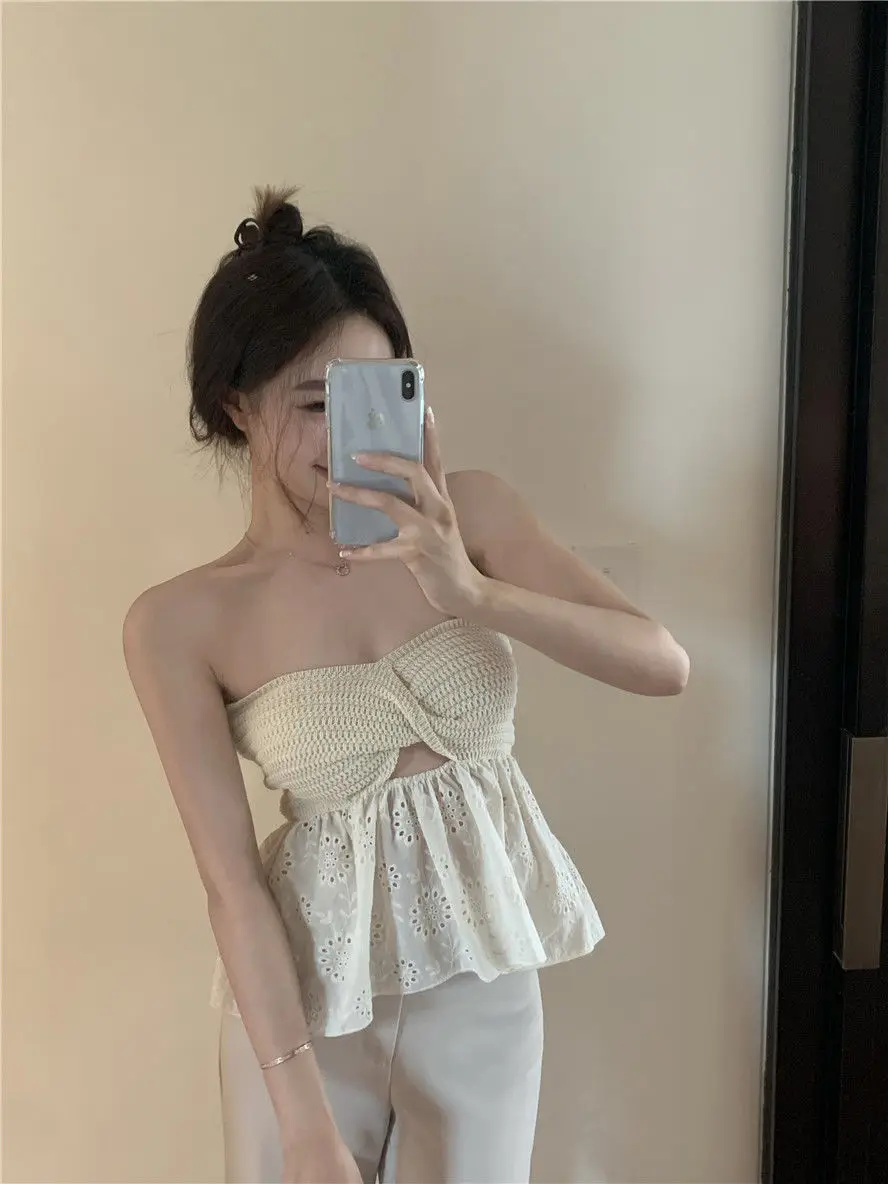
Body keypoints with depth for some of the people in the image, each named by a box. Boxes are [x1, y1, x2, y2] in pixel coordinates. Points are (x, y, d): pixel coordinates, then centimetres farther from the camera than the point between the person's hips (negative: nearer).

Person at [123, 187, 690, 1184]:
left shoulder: (468, 515, -10)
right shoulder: (180, 624, -14)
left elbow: (664, 665, -15)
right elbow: (231, 881, -14)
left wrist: (474, 593, -30)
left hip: (485, 977, 2)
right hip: (307, 992, -1)